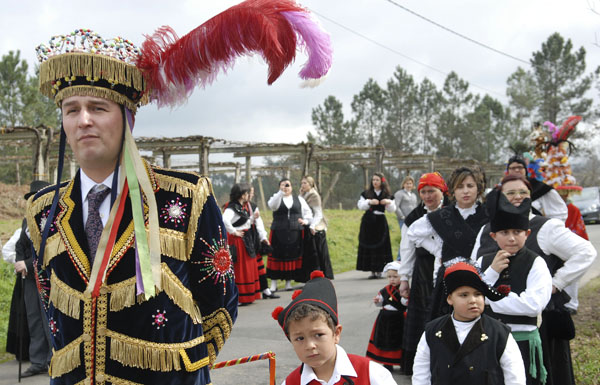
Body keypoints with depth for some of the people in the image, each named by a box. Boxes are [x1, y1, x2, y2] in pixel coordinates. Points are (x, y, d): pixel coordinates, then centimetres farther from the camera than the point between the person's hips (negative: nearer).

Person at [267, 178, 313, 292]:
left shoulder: (299, 199, 12)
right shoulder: (276, 198, 5)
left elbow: (308, 212, 16)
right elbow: (271, 205, -18)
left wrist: (305, 221, -3)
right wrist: (281, 192, -27)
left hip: (295, 233, 2)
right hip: (278, 233, -2)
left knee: (293, 256, 2)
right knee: (277, 256, -2)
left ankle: (288, 281, 13)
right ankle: (274, 283, 3)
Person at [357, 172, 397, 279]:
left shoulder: (387, 195, 7)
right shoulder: (366, 194, 7)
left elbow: (392, 210, 4)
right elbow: (360, 206, -3)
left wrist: (389, 202, -15)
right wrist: (369, 202, -19)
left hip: (380, 222, 0)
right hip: (368, 222, 0)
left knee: (380, 245, -4)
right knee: (368, 246, -2)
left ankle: (379, 271, 3)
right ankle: (372, 271, 3)